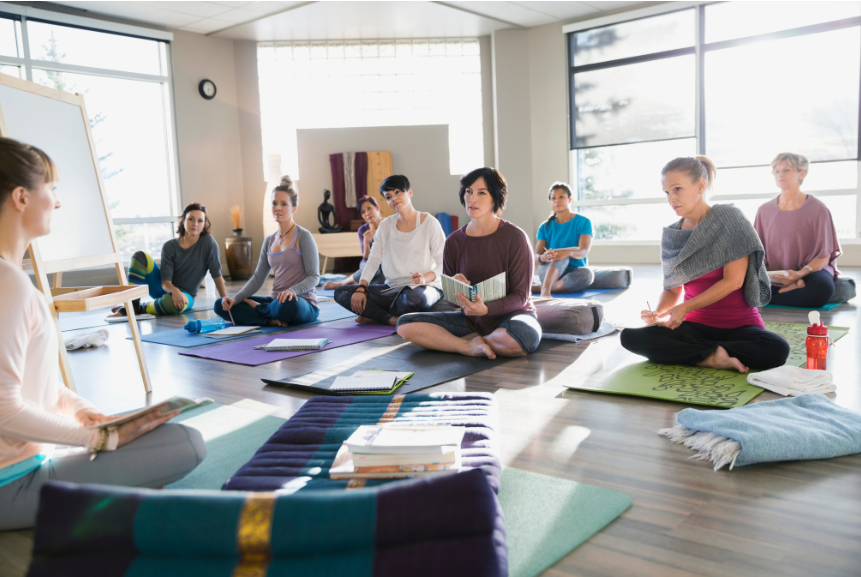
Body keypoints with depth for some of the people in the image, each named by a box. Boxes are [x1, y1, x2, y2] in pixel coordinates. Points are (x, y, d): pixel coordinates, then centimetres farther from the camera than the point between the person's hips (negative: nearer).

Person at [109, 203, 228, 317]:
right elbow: (165, 282, -13)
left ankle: (140, 309, -13)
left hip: (185, 295, -3)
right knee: (140, 256, -17)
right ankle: (132, 305, -19)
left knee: (171, 302, -41)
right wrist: (173, 290, -36)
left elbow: (217, 275, -12)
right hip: (165, 288, 3)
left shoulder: (208, 242, -11)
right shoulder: (170, 246, -6)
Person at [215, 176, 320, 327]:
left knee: (289, 304, -43)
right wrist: (235, 299, -4)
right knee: (220, 305, -5)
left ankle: (254, 306, -10)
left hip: (303, 303, -6)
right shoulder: (269, 241, 14)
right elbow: (258, 278, 12)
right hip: (276, 301, 6)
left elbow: (314, 277, -10)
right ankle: (271, 320, -16)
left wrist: (293, 290, -29)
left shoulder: (303, 237, -5)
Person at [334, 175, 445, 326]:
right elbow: (373, 260, 6)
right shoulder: (386, 225, 10)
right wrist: (361, 288, -10)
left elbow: (443, 264, -5)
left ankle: (375, 315, -11)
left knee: (413, 296, -43)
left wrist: (425, 277, -25)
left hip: (424, 287, -4)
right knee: (340, 292, -12)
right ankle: (393, 320, -18)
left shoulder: (429, 223, -4)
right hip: (393, 288, 5)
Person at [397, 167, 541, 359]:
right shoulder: (454, 241, 1)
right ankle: (471, 347, -17)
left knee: (520, 338, -41)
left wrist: (485, 309, -29)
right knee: (406, 325, -15)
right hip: (470, 319, 3)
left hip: (510, 314, -3)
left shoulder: (515, 237, -10)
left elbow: (520, 296, -11)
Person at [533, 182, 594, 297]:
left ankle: (537, 288, -31)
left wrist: (568, 252, -40)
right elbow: (536, 256, -6)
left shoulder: (583, 222, -1)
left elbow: (583, 251, -16)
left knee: (586, 274, -36)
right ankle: (545, 289, -57)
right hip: (548, 272, 0)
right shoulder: (545, 227, 5)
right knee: (561, 258, -33)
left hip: (574, 272, 0)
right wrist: (543, 257, -33)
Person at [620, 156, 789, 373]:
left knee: (777, 350, -34)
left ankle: (691, 351, -18)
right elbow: (673, 290, 9)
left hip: (739, 324, -2)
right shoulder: (671, 236, 4)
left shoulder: (729, 219, -7)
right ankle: (713, 357, -19)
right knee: (630, 337, -22)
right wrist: (657, 312, -13)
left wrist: (685, 308, -18)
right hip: (696, 325, 3)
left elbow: (733, 280, -13)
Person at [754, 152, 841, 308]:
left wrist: (800, 274, -25)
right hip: (774, 277, 3)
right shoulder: (764, 211, 4)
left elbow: (824, 256, -7)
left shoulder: (818, 209, -5)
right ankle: (797, 289, -12)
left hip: (811, 270, -2)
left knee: (822, 289, -38)